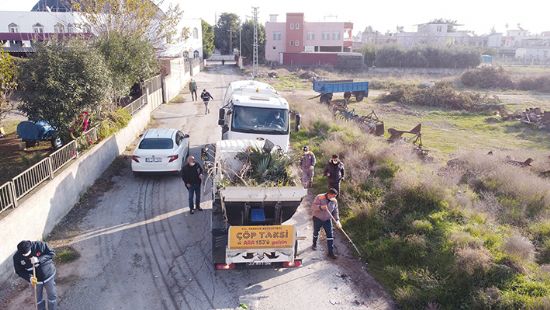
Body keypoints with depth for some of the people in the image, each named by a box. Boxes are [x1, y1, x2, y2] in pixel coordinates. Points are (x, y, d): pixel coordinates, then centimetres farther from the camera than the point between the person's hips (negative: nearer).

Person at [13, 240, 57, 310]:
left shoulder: (39, 245, -25)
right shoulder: (17, 257, -18)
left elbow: (51, 253, -17)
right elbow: (19, 271, -8)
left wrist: (39, 260, -33)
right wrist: (29, 277, -25)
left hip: (48, 275, -1)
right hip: (35, 279, 1)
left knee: (52, 296, 15)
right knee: (38, 298, 17)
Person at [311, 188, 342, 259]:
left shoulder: (334, 201, -5)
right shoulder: (319, 197, -18)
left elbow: (335, 212, 1)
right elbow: (313, 206, -22)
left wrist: (337, 220, -13)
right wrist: (321, 207, -40)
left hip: (327, 220, 3)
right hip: (317, 218, -2)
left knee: (330, 235, -6)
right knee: (316, 232, 17)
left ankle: (331, 252, 1)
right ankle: (314, 244, 48)